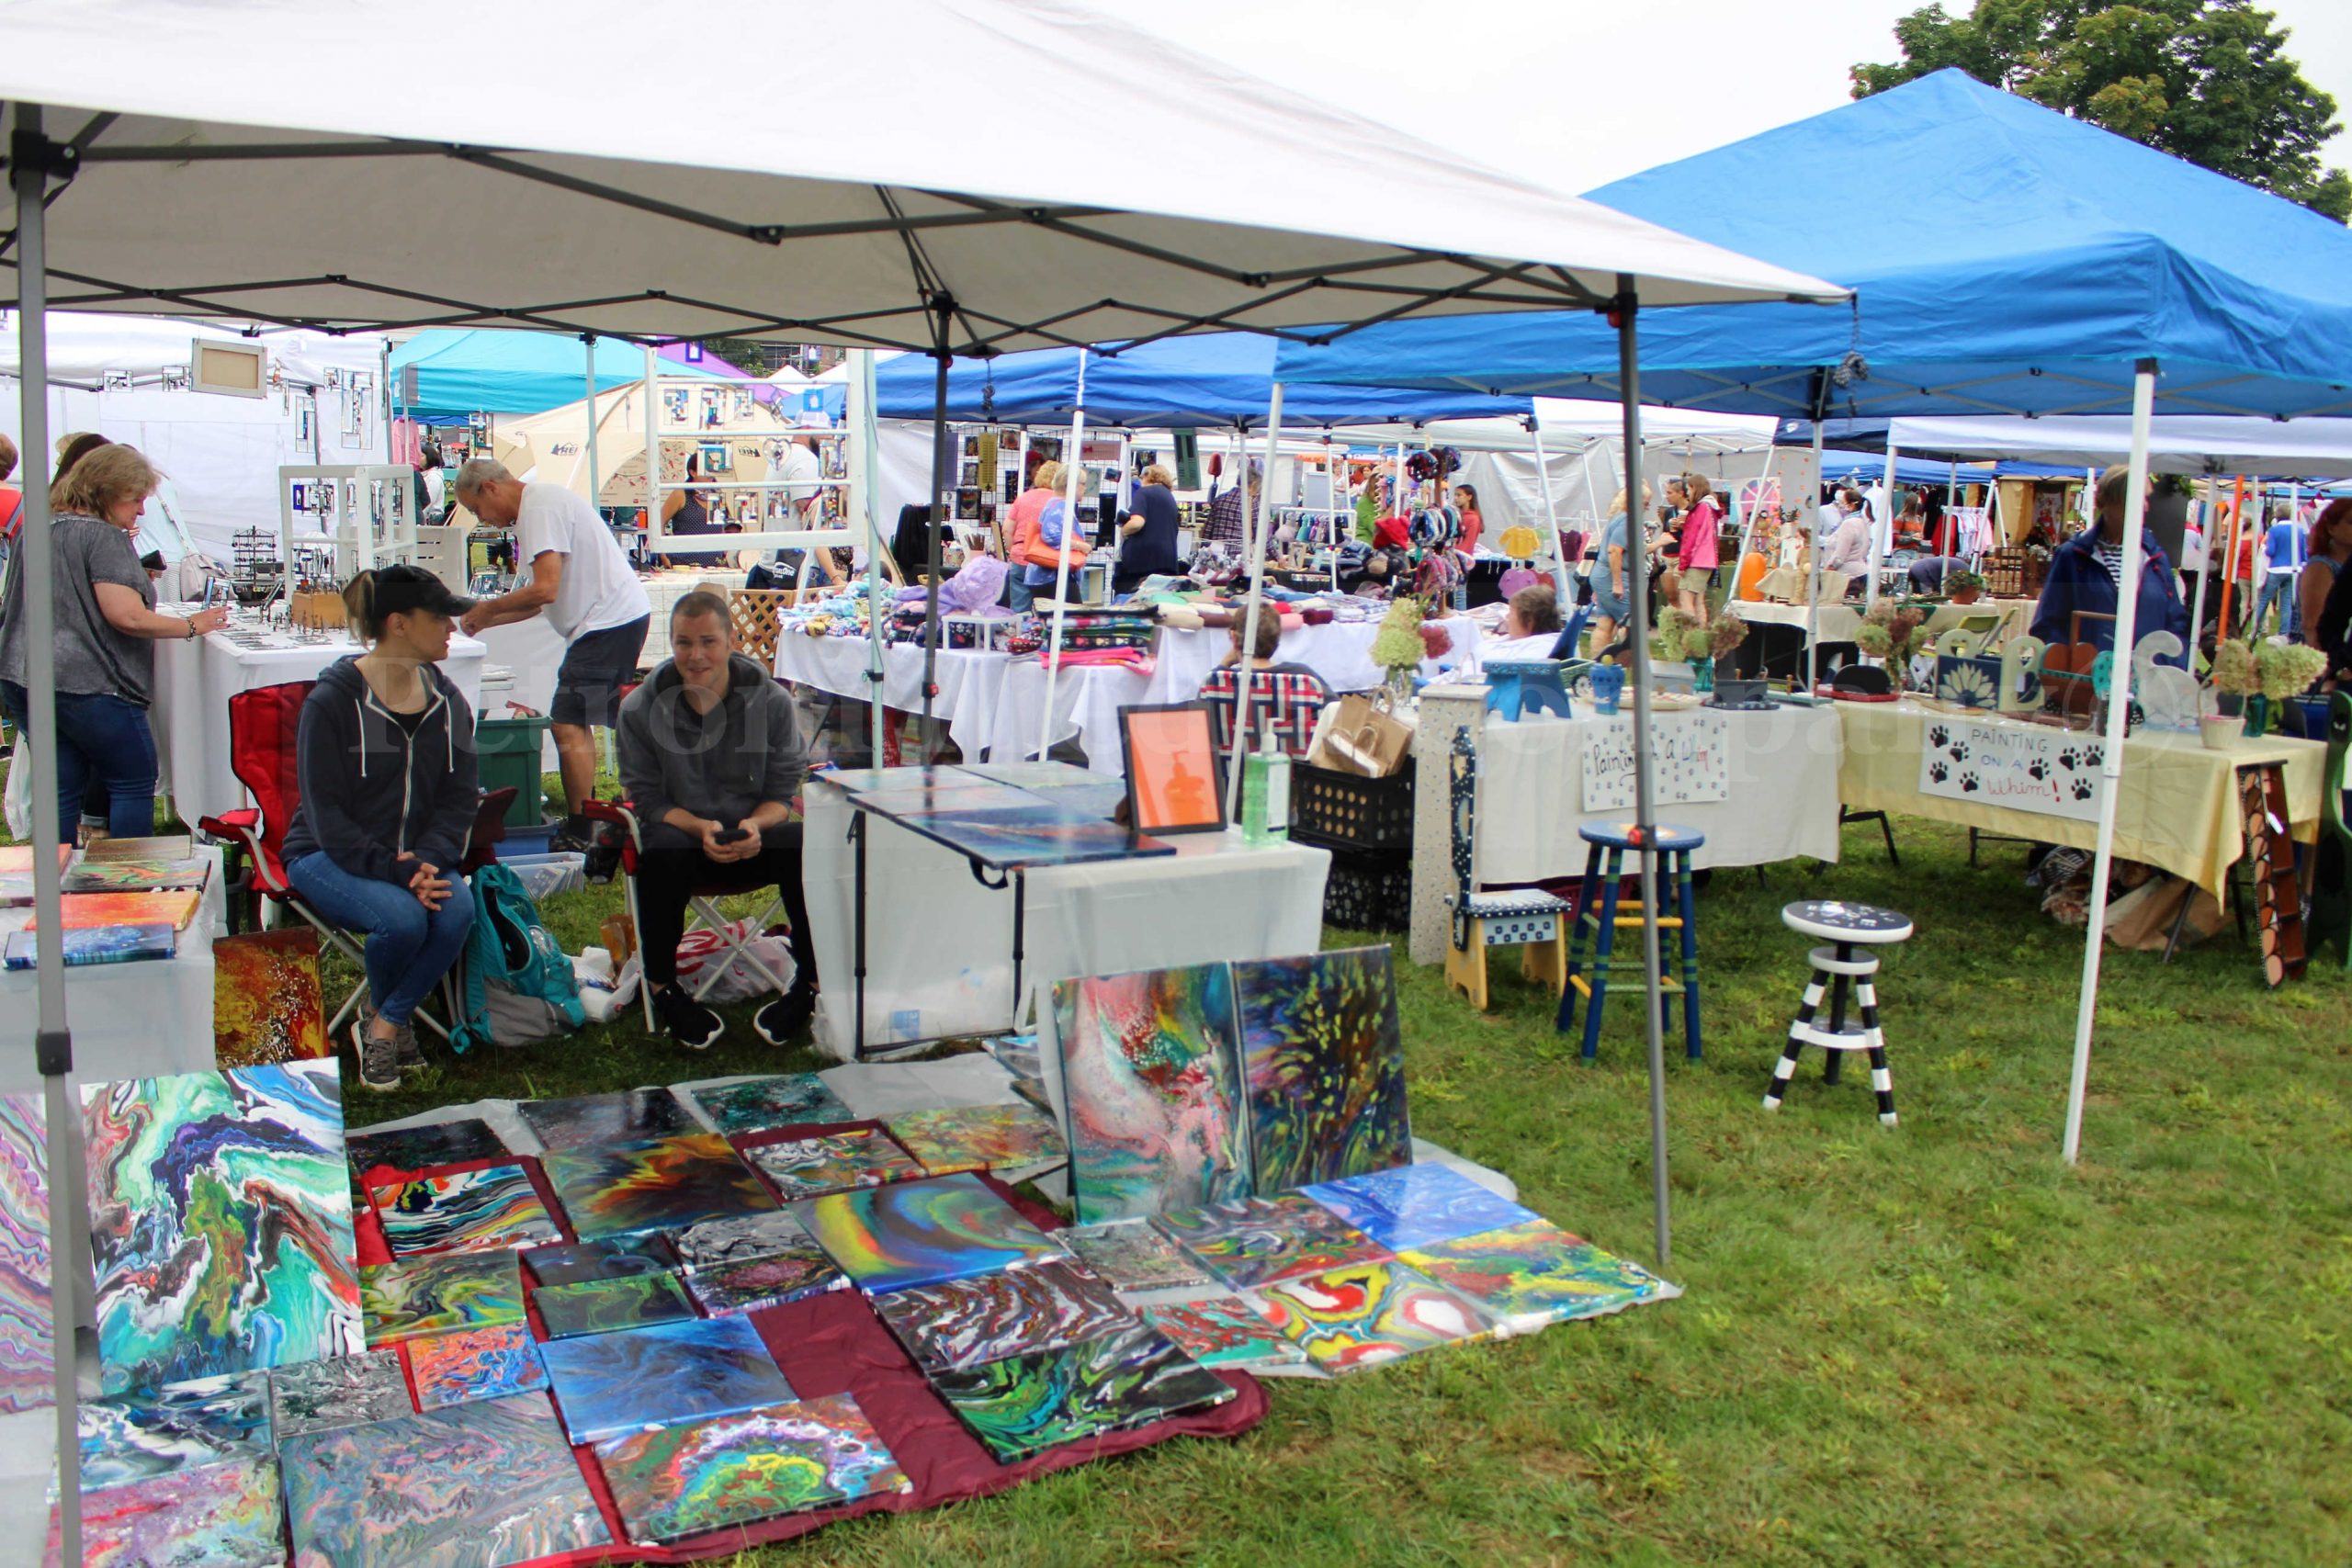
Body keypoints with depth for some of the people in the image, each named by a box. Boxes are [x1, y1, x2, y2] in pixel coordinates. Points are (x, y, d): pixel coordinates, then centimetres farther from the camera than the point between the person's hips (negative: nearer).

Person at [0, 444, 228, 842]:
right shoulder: (104, 537, -12)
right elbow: (127, 617, -21)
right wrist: (192, 626, -10)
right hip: (89, 686, -8)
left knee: (63, 789, 12)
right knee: (133, 783, 4)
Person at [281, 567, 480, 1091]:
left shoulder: (447, 702, 4)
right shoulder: (333, 700, -12)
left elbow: (459, 798, 3)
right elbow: (327, 811, -16)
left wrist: (427, 861, -16)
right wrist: (394, 870, -27)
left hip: (416, 856, 4)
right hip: (329, 856, -4)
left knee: (458, 908, -28)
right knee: (401, 917, -32)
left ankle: (384, 1027, -7)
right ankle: (392, 1019, 3)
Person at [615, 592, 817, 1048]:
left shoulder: (771, 701, -6)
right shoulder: (641, 709, -6)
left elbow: (785, 792, -2)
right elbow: (649, 800, -4)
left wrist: (756, 825, -25)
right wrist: (701, 828, -24)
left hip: (755, 837, 0)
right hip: (683, 831, 0)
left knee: (806, 847, -32)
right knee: (663, 850, -36)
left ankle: (810, 986, -14)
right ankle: (662, 988, -14)